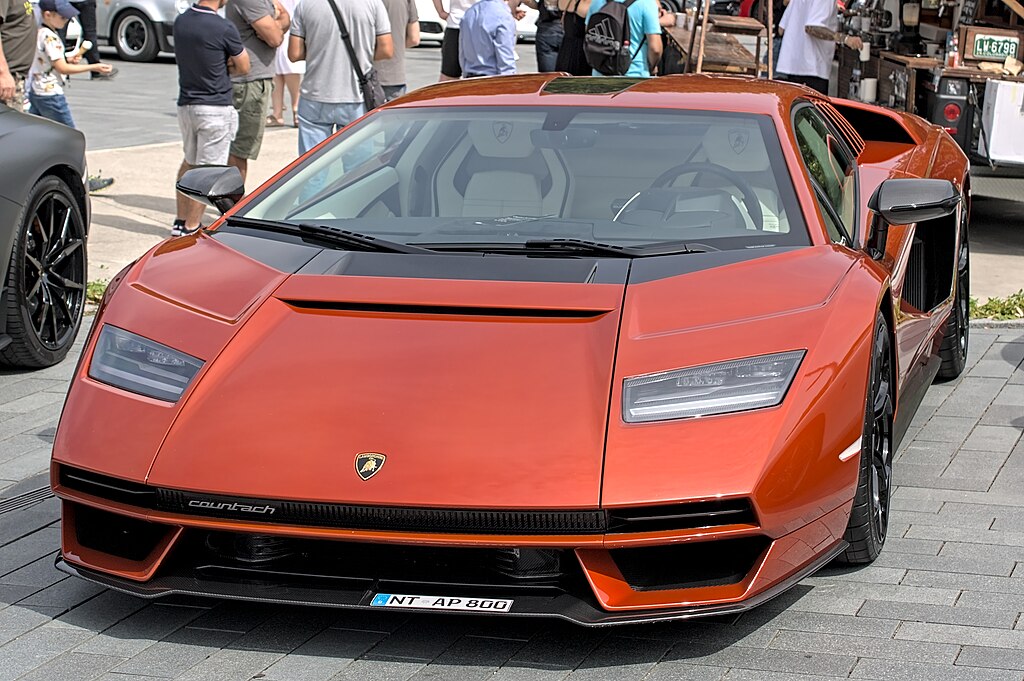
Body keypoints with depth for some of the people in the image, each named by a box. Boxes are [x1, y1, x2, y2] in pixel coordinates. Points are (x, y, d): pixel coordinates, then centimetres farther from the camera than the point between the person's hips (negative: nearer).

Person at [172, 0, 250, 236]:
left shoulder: (181, 21, 3)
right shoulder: (224, 28, -17)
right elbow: (243, 67, -5)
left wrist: (219, 65, 1)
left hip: (185, 104, 7)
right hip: (215, 108, -7)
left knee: (189, 163, 21)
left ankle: (181, 221, 25)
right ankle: (191, 227, 2)